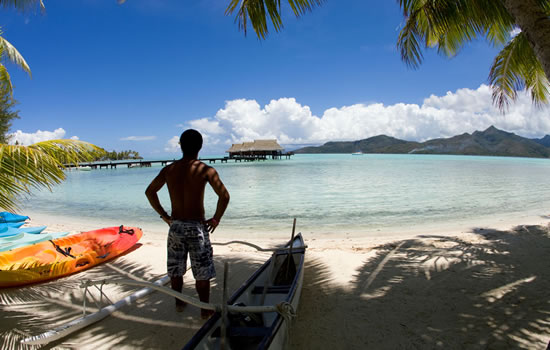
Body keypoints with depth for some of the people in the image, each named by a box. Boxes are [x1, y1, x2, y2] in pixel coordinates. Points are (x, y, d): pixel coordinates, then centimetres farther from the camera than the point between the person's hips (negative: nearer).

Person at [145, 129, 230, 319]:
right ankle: (205, 309, 21)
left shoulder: (169, 169, 0)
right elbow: (224, 196, -20)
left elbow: (149, 191, 10)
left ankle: (179, 303, 38)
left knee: (176, 268, 21)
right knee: (202, 272, 10)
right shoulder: (206, 170, -13)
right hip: (197, 226, -4)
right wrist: (216, 219, -6)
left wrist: (163, 215, 15)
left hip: (175, 225, 4)